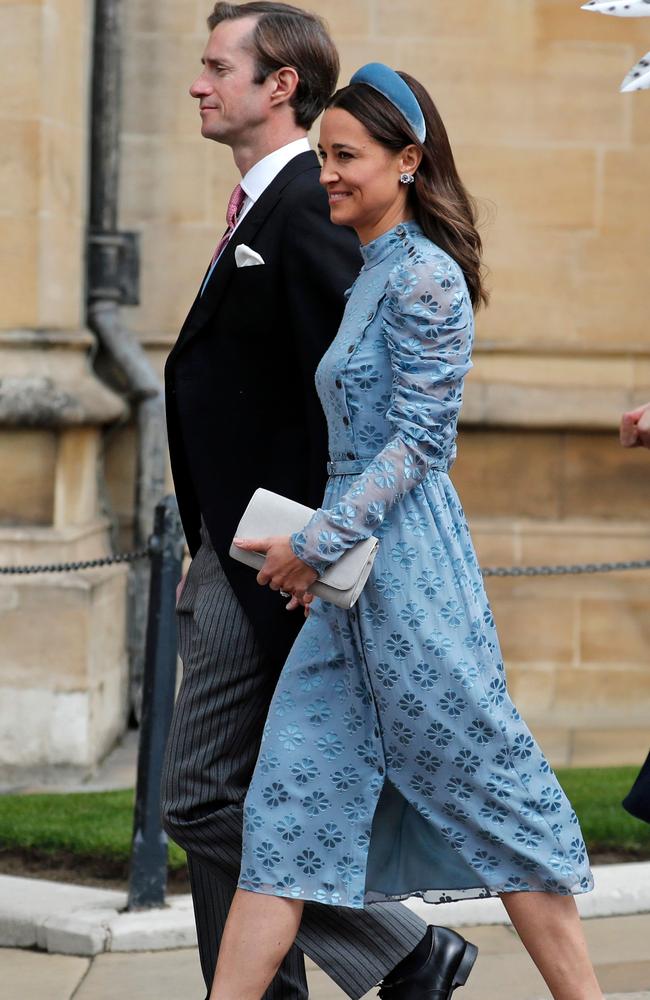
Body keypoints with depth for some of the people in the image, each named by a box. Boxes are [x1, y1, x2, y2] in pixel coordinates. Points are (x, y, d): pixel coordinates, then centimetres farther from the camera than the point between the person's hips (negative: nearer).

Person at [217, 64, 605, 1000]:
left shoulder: (425, 276, -11)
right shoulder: (374, 273, 16)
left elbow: (419, 439, -16)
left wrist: (317, 542, -16)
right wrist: (321, 546, 19)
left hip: (406, 566, -9)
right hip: (355, 572, 9)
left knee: (484, 783, -2)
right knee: (289, 799, 5)